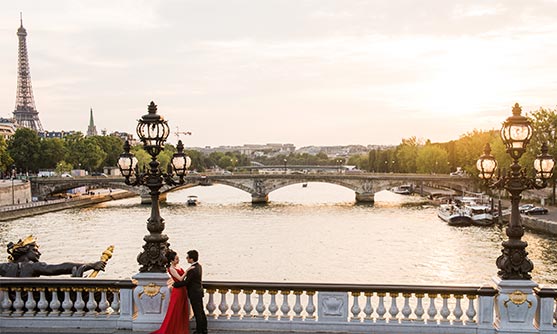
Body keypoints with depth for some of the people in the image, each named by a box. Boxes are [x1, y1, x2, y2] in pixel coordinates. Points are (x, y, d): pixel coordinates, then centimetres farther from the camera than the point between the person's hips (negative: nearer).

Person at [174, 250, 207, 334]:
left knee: (197, 313, 3)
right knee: (201, 311, 18)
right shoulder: (199, 266, 2)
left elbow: (186, 282, -22)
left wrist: (174, 284, -13)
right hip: (199, 291, 9)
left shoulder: (192, 269, -27)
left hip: (194, 294, -9)